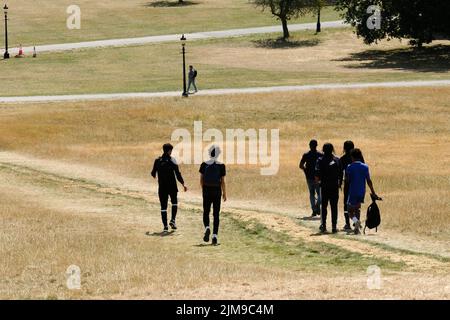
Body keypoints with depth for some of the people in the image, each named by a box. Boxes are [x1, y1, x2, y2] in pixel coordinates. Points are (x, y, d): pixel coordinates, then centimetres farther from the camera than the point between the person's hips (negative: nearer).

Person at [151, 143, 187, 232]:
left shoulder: (158, 161, -1)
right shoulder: (172, 161, -9)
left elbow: (153, 173, 9)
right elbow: (178, 174, -13)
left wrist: (154, 175, 33)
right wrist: (183, 184, -6)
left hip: (162, 187, 2)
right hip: (172, 186, -2)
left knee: (163, 206, 5)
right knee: (174, 202, 21)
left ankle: (165, 226, -1)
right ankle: (173, 220, 6)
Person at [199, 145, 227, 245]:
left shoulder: (204, 165, -4)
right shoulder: (221, 166, -7)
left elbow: (201, 180, 2)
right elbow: (223, 182, -5)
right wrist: (224, 193, 5)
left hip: (207, 191, 1)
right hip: (217, 191, -1)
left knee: (206, 212, 14)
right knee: (216, 214, 7)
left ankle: (207, 228, -15)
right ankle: (215, 236, 0)